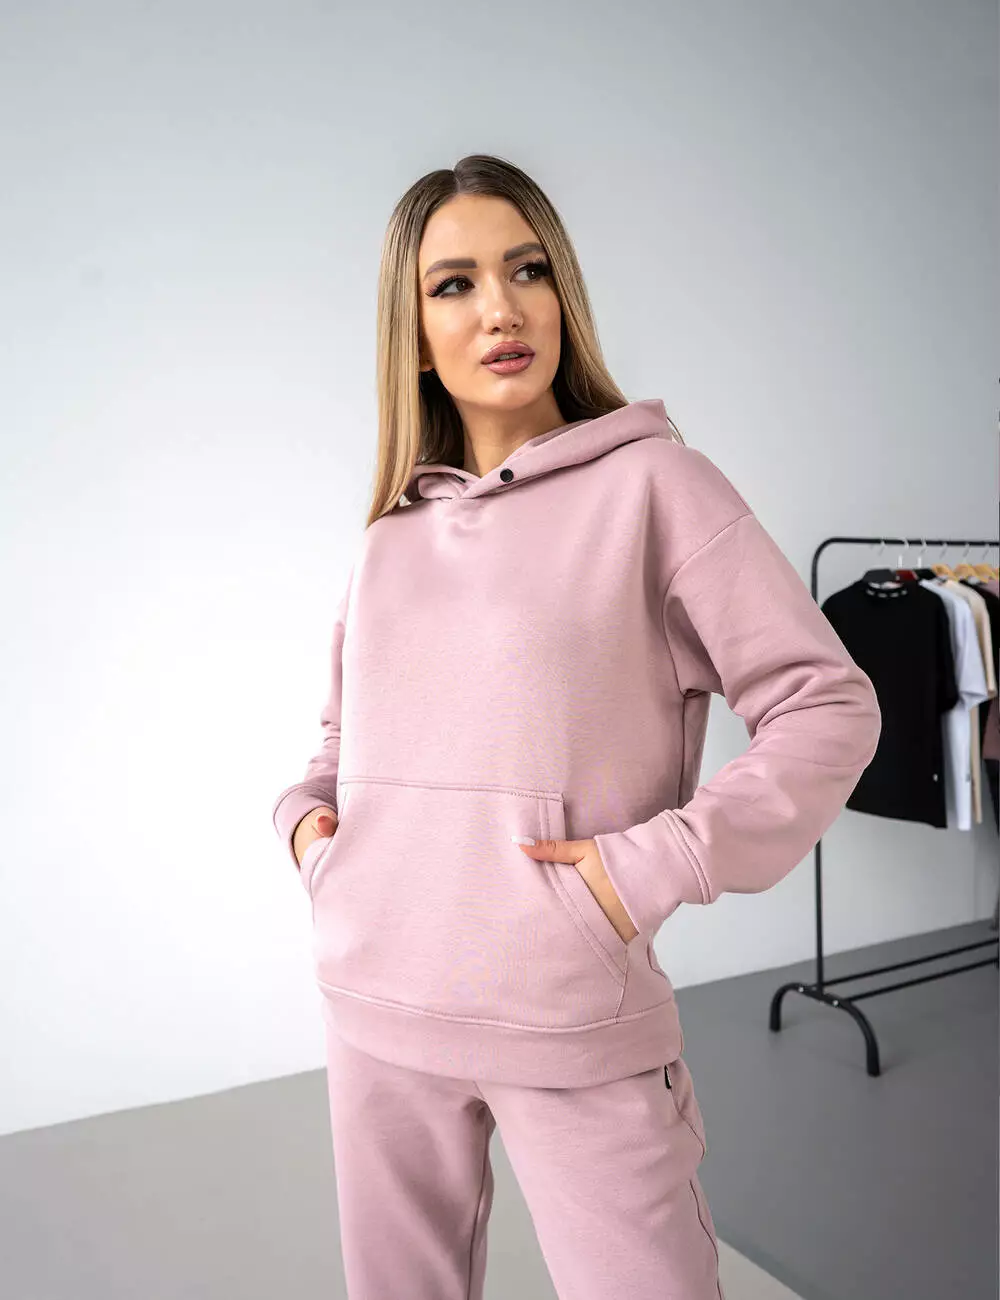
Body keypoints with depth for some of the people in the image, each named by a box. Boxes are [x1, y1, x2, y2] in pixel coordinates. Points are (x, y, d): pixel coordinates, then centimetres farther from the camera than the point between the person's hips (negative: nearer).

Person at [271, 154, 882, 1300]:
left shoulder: (650, 483, -7)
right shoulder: (392, 529, 9)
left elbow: (829, 708, -10)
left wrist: (657, 863, -16)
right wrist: (306, 813, 3)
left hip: (573, 1021, -4)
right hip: (376, 1008, 5)